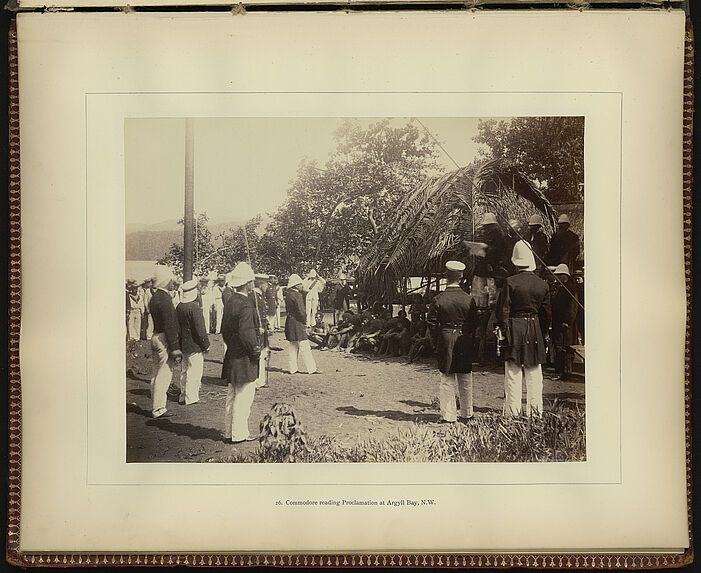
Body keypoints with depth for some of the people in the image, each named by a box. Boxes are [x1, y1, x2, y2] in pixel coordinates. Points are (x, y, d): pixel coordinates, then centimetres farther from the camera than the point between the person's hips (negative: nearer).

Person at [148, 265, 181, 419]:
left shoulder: (155, 297, 14)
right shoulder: (164, 299, -18)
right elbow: (170, 326, -21)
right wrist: (175, 348, -19)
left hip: (156, 337, 10)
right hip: (164, 341, -10)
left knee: (157, 375, 16)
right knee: (163, 376, -4)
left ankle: (156, 406, 24)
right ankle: (158, 409, 2)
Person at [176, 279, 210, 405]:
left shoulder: (179, 307, 5)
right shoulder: (194, 308, -20)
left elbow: (177, 327, 13)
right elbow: (200, 330, -20)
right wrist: (206, 345, -10)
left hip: (183, 345, 8)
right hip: (195, 346, -8)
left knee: (185, 370, 18)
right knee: (194, 372, 0)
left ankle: (183, 395, 27)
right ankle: (191, 397, 5)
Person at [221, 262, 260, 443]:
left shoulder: (230, 301, 9)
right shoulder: (245, 305, -20)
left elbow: (224, 329, 16)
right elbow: (245, 333, -25)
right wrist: (255, 350, -13)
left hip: (232, 356, 10)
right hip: (244, 359, -10)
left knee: (232, 395, 16)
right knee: (244, 397, -2)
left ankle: (229, 431, 24)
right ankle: (239, 434, 4)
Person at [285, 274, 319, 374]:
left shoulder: (288, 295, 13)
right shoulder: (297, 295, -16)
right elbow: (301, 311, -20)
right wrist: (304, 321, -3)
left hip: (289, 322, 9)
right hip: (297, 323, -9)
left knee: (293, 347, 13)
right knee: (304, 347, -6)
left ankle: (293, 369, 15)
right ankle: (311, 369, -3)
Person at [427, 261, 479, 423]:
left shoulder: (439, 299, -8)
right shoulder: (469, 299, -2)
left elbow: (431, 322, -5)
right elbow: (474, 323, 2)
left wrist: (436, 342, 5)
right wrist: (470, 341, 12)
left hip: (445, 339, -2)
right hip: (465, 341, 2)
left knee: (447, 379, 4)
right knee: (465, 379, 13)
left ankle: (448, 415, 5)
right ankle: (467, 413, 23)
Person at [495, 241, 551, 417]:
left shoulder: (511, 282, -10)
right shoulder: (542, 285, 2)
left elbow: (502, 310, -9)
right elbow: (546, 313, 9)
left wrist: (504, 330, 1)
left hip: (514, 329, -3)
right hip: (535, 332, 4)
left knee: (513, 374, 0)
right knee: (534, 375, 10)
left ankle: (512, 413, 1)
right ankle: (535, 413, 16)